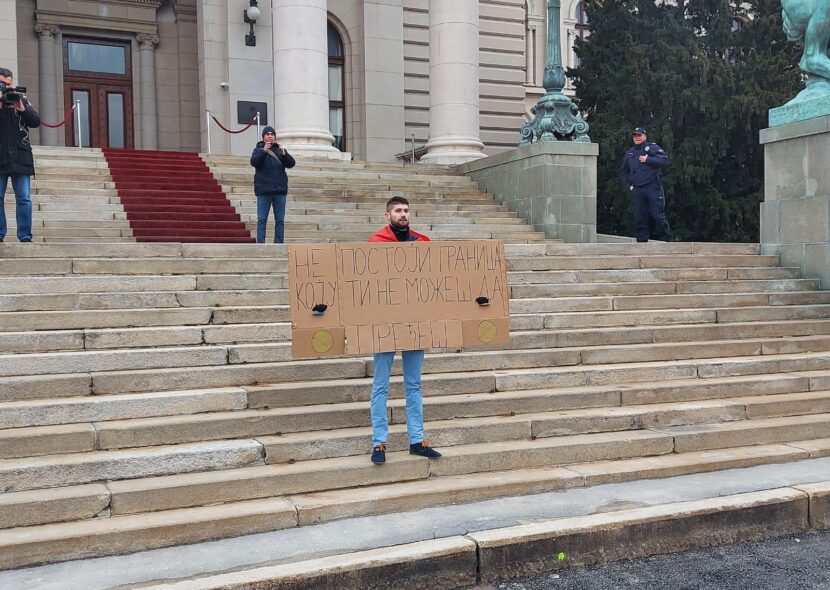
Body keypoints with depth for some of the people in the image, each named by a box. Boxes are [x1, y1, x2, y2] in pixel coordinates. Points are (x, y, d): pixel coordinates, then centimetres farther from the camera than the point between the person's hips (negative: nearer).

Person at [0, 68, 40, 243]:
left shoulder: (21, 99, 10)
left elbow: (36, 122, 3)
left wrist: (22, 109, -14)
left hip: (20, 157, 1)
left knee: (24, 199, -1)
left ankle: (25, 236, 2)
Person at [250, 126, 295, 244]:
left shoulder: (280, 150, 13)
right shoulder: (259, 150, 7)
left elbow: (291, 163, 1)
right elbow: (254, 162, -12)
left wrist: (284, 153, -16)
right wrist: (264, 151, -24)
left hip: (280, 190, 3)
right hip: (264, 191, -2)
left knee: (280, 220, 3)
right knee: (262, 219, -4)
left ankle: (279, 243, 7)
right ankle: (260, 243, -5)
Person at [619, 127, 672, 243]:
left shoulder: (652, 147, 7)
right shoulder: (629, 153, 21)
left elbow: (665, 160, -6)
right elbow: (623, 172, 29)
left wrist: (648, 159, -9)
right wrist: (629, 185, 15)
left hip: (653, 186, -5)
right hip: (637, 189, 5)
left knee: (657, 215, -9)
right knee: (640, 218, 4)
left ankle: (665, 239, -2)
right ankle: (642, 240, 8)